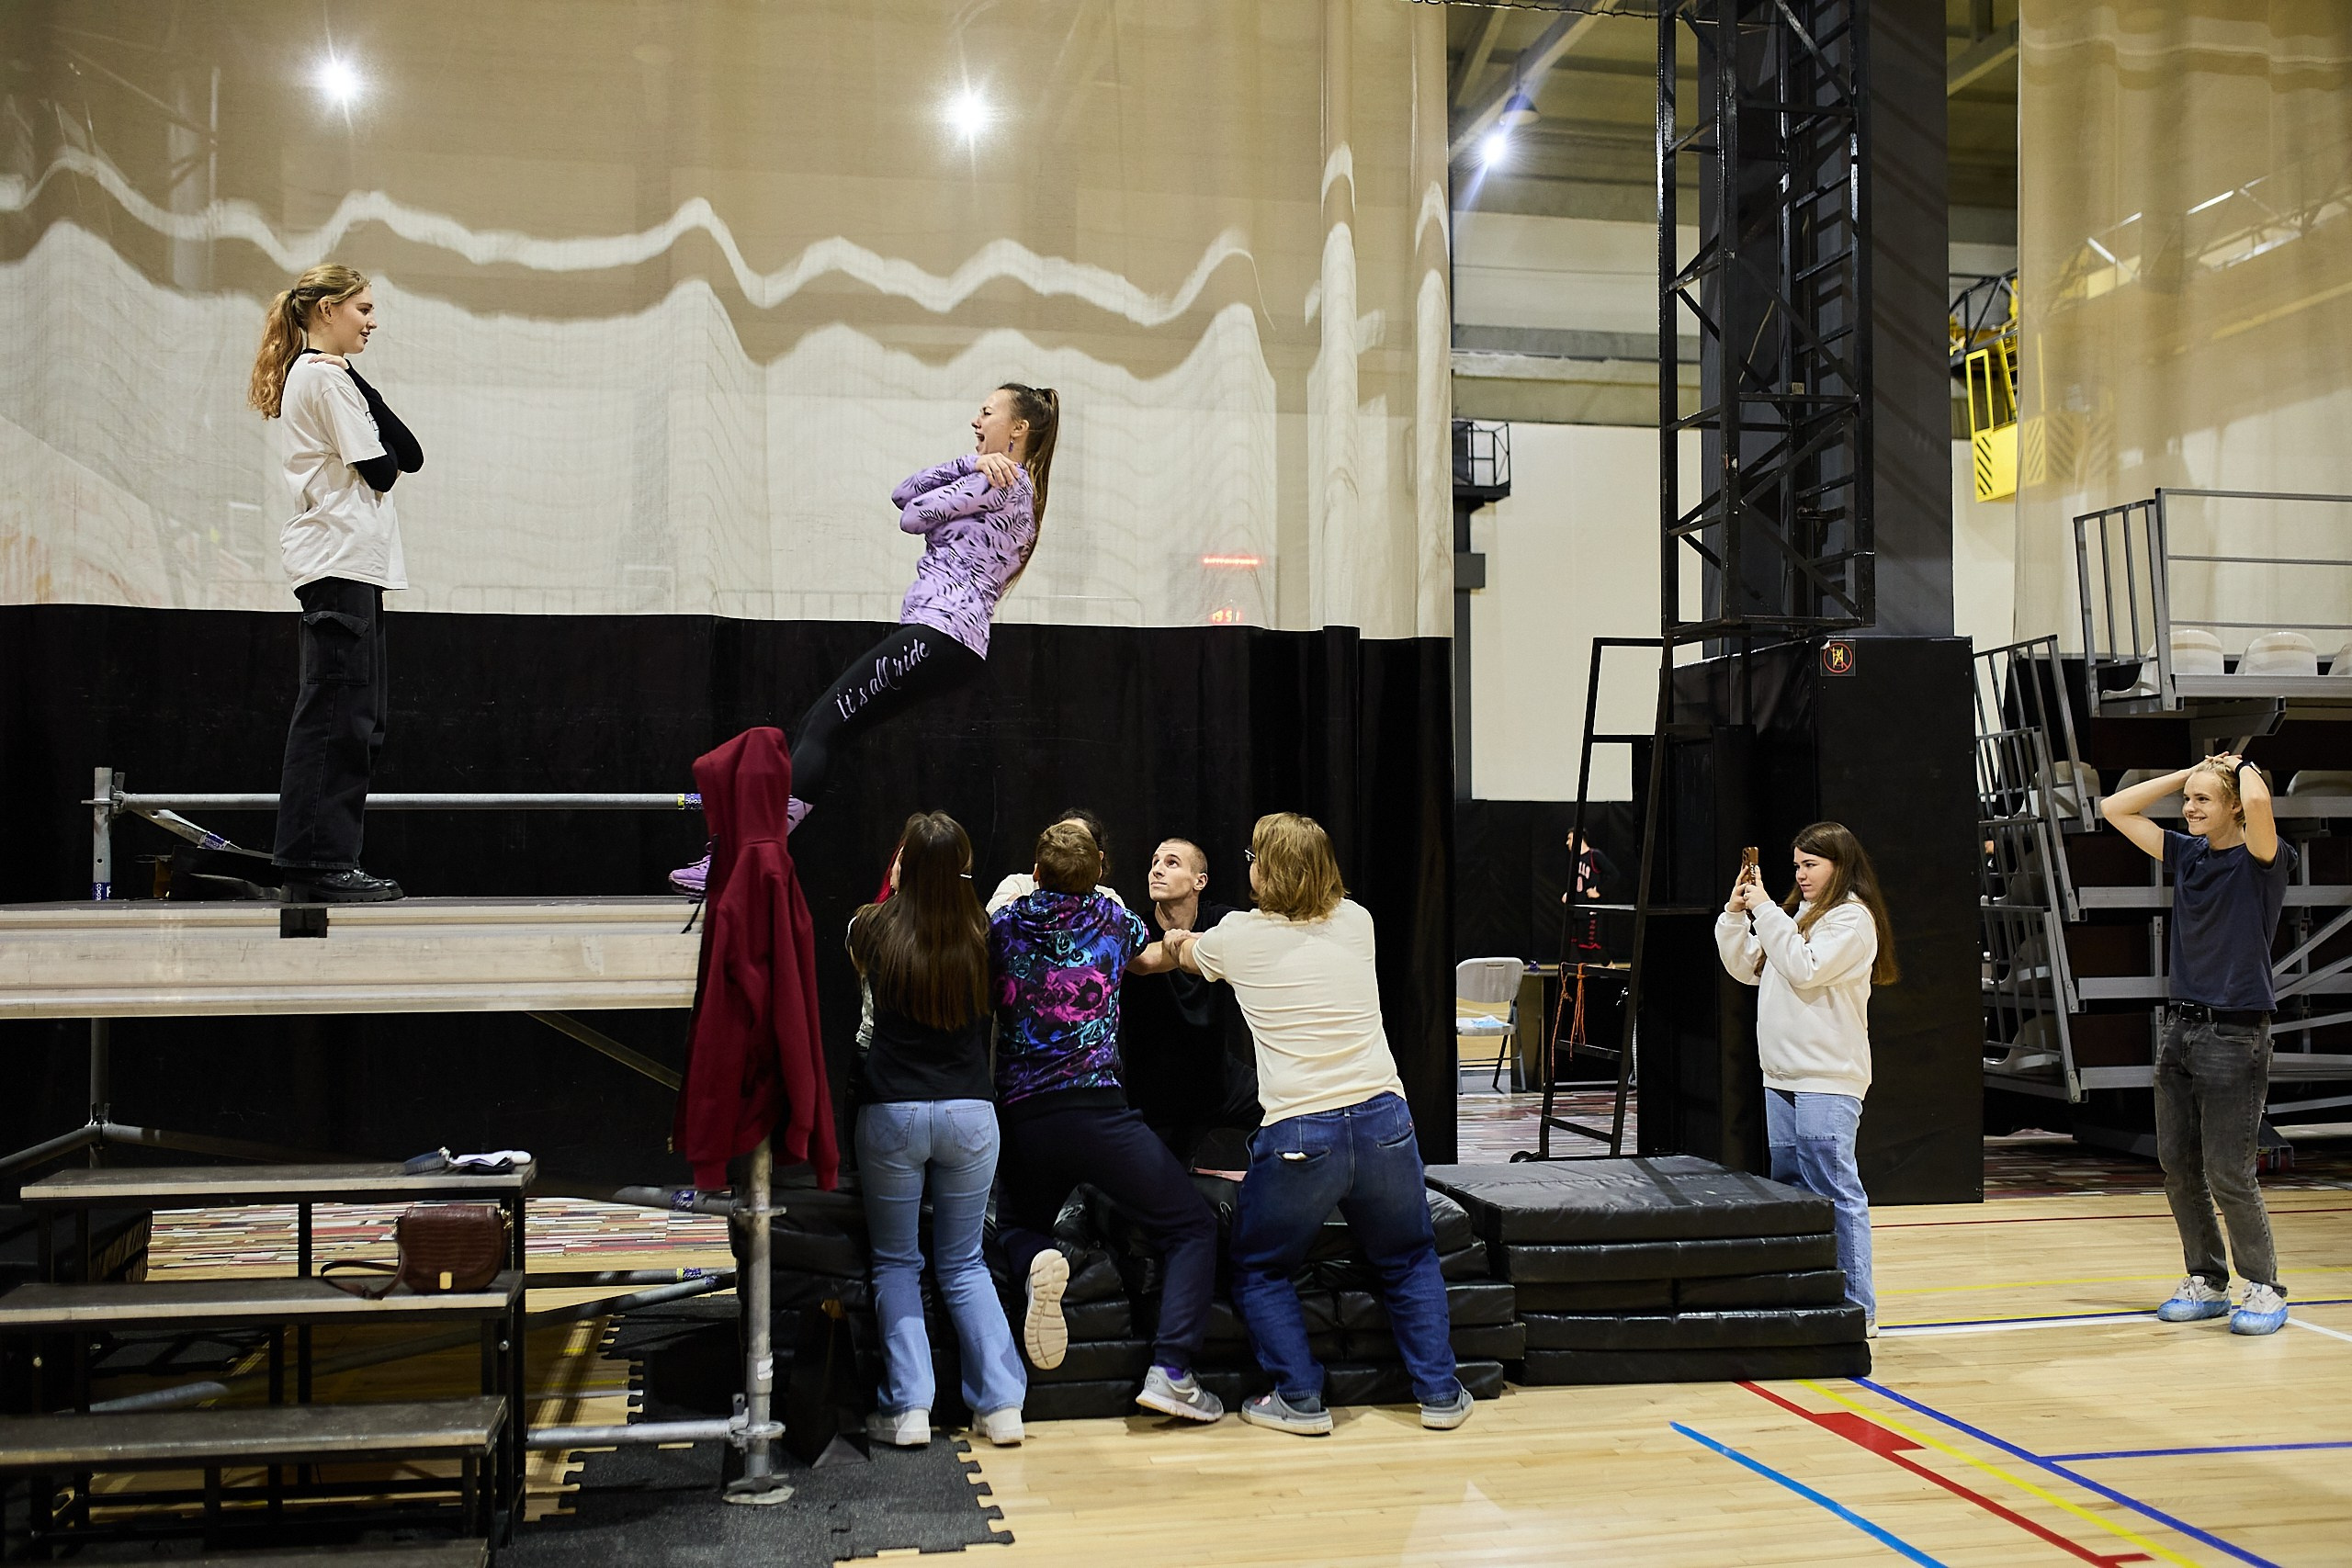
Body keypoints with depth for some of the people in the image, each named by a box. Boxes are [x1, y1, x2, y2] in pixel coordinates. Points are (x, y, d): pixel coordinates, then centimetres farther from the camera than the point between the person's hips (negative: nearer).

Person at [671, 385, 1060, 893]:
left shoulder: (1002, 481, -6)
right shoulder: (991, 478, 25)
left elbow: (914, 516, -6)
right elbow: (902, 495, 15)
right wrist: (969, 462, 4)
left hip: (937, 636, -10)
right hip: (946, 640, 10)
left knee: (822, 726, -13)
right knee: (817, 724, 4)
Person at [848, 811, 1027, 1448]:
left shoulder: (874, 929, -7)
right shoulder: (982, 936, -3)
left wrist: (895, 895, 27)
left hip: (891, 1114, -2)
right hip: (970, 1111, 2)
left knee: (896, 1263, 13)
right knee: (963, 1263, 15)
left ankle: (908, 1408, 4)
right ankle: (1001, 1404, 9)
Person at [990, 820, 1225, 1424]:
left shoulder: (1003, 924, 7)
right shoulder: (1113, 918, 7)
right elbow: (1151, 953, 31)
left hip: (1021, 1118, 2)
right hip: (1097, 1108, -2)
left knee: (1018, 1224, 28)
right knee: (1194, 1226, 9)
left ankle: (1038, 1266, -10)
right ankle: (1171, 1370, -8)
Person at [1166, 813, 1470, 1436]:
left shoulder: (1238, 936, 2)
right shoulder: (1356, 922, 10)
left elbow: (1188, 954, 26)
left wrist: (1179, 939, 51)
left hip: (1298, 1135, -3)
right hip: (1384, 1120, 3)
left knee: (1259, 1271, 19)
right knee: (1409, 1259, 25)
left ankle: (1300, 1399, 12)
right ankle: (1440, 1392, 21)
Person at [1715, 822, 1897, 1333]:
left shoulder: (1853, 919, -8)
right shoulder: (1796, 914, 16)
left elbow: (1804, 969, -20)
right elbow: (1747, 968, 16)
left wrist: (1766, 912, -16)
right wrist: (1735, 914, 4)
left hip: (1828, 1081, -9)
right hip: (1782, 1077, 9)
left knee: (1835, 1193, -8)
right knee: (1790, 1189, 13)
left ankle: (1857, 1306, -4)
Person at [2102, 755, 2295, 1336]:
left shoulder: (2261, 861, -8)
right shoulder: (2187, 854, 10)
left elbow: (2258, 800, -29)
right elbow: (2116, 809, 13)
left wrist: (2244, 767, -7)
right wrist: (2187, 772, 9)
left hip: (2236, 1033, -7)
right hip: (2180, 1026, 7)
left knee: (2227, 1173, -3)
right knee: (2177, 1165, 10)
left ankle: (2265, 1289, 14)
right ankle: (2207, 1283, 23)